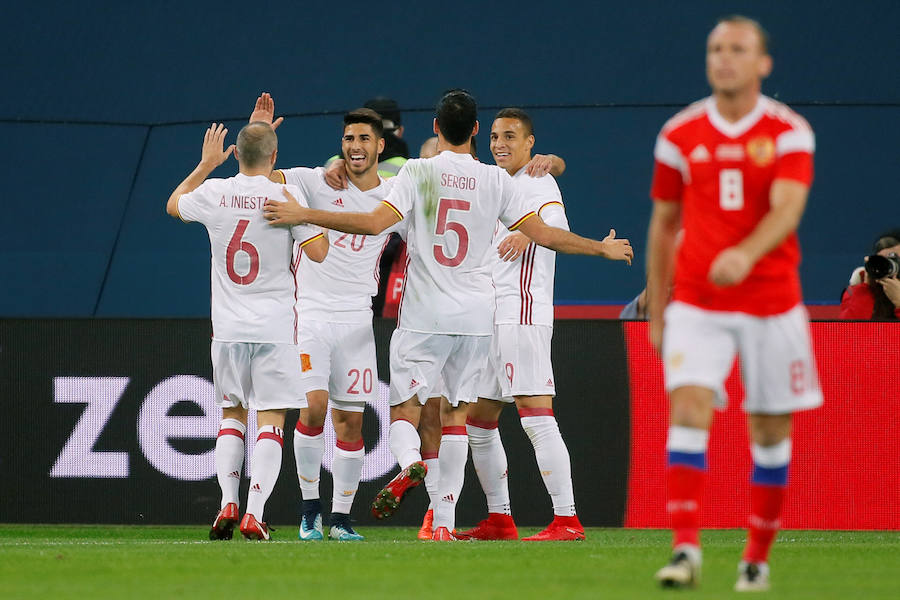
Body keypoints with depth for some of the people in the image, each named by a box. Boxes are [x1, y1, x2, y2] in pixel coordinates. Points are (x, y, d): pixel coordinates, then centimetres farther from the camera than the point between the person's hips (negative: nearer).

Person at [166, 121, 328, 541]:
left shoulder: (214, 193, 0)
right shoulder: (286, 195, -10)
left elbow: (173, 205, 22)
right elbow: (318, 252, -11)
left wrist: (205, 164, 31)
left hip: (227, 328, 3)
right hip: (275, 327, -3)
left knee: (232, 413, 16)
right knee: (271, 419, -1)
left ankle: (228, 504, 3)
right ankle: (254, 514, -10)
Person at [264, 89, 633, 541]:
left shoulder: (418, 172, -5)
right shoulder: (496, 181, 2)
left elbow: (376, 222, -16)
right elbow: (543, 234, 3)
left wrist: (304, 215, -12)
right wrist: (603, 248, 17)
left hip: (424, 316, -2)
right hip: (476, 317, 2)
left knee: (404, 410, 2)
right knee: (455, 413, 10)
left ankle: (410, 464, -33)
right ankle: (444, 522, 4)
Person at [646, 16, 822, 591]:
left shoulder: (789, 132, -4)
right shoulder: (679, 135, 4)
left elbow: (787, 208, -20)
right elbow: (663, 224, 12)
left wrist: (746, 253, -39)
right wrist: (656, 311, 11)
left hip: (771, 302, -1)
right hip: (696, 303, 1)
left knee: (771, 431, 6)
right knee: (688, 410, -17)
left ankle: (758, 556, 20)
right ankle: (686, 550, -22)